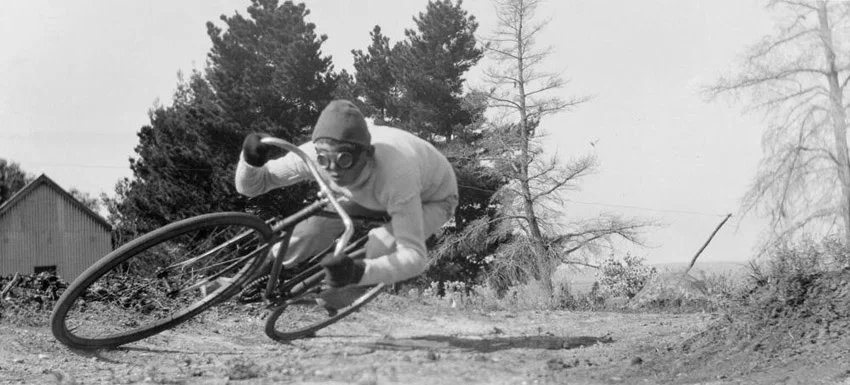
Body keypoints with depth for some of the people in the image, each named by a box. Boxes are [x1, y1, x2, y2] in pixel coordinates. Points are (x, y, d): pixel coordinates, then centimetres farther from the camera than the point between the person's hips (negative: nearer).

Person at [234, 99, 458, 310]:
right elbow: (251, 185, -22)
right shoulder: (315, 154, -33)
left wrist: (359, 271, -65)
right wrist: (250, 161, -46)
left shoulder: (395, 174, -47)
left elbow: (415, 257, -48)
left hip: (432, 199, -4)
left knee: (382, 247, -32)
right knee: (314, 226, -19)